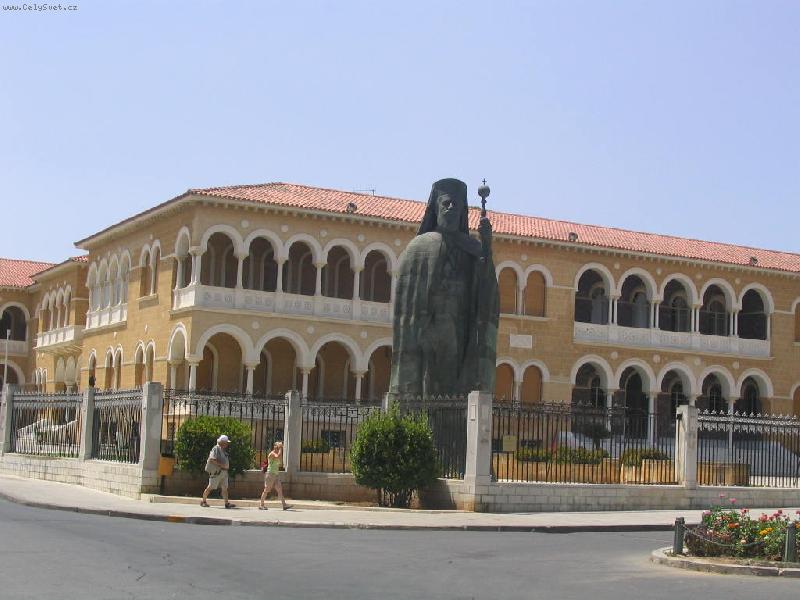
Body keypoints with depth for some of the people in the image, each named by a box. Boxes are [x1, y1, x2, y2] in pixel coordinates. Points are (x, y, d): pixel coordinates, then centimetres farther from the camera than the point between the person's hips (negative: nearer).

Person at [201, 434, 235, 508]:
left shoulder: (223, 450, 18)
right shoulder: (216, 449, -11)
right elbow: (212, 459, -22)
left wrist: (227, 466, 10)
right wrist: (221, 465, -22)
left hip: (224, 472, 8)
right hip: (216, 472, -8)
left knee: (225, 488, 2)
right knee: (210, 487, -1)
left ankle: (227, 503, 0)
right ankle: (203, 501, 11)